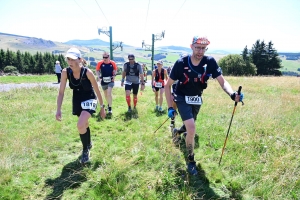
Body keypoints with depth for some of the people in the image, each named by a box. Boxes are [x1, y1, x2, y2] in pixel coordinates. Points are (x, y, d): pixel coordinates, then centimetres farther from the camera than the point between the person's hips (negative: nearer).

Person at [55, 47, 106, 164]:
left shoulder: (87, 72, -25)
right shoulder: (65, 72, -16)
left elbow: (97, 90, -15)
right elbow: (61, 92, -10)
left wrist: (102, 107, -8)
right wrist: (58, 110, -18)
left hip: (89, 99, -4)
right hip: (77, 100, 5)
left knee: (80, 125, -24)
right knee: (84, 125, 21)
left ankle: (85, 150, 2)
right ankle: (88, 144, 49)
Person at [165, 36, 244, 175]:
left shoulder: (210, 62, -18)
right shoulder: (181, 63, -23)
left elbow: (222, 82, -20)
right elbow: (168, 85, -15)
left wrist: (233, 94, -41)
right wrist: (170, 107, -19)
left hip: (197, 99, 4)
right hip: (182, 99, -4)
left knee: (189, 126, 23)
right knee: (191, 129, -20)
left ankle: (177, 131, 61)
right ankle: (191, 161, 4)